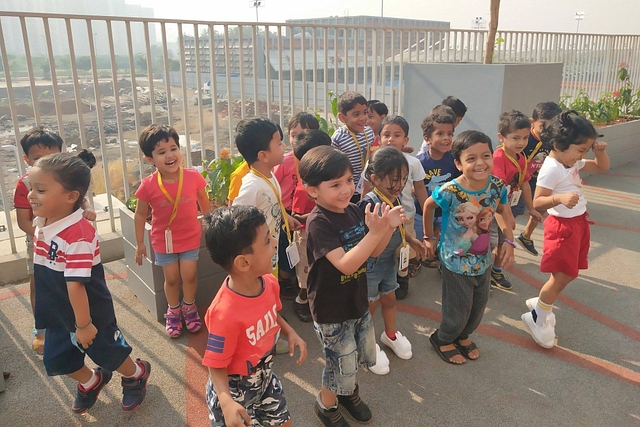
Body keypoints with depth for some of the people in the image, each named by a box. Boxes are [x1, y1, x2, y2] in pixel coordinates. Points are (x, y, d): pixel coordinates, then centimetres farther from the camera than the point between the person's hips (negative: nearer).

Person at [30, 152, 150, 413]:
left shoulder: (78, 235, -34)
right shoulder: (41, 224, -3)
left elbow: (75, 284, -29)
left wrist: (83, 324, -23)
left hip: (89, 314, -8)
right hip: (58, 315, 8)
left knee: (109, 354, 13)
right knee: (56, 360, 20)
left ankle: (136, 375, 44)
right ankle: (91, 382, 49)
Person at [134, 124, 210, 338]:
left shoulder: (193, 177, -18)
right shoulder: (148, 186, -20)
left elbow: (203, 201, 2)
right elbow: (140, 214, -6)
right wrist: (140, 243, 0)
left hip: (191, 237, 1)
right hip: (164, 240, 0)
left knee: (189, 275, 6)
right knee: (172, 278, 11)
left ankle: (189, 307, 34)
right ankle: (173, 311, 37)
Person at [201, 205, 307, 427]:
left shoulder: (269, 283, -15)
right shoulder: (226, 313, -37)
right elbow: (216, 366, -25)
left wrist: (290, 333, -9)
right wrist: (226, 402, -40)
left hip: (265, 379, 7)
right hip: (234, 391, -7)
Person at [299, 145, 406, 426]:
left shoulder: (353, 211, -4)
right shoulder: (318, 223, -25)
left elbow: (373, 252, 4)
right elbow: (346, 265, -33)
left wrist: (388, 227, -13)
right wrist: (375, 232, -39)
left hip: (358, 302, 7)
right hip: (332, 311, -7)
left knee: (363, 355, 23)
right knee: (342, 365, 8)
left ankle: (349, 391, 52)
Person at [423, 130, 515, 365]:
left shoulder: (497, 186, -15)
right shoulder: (450, 191, -29)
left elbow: (502, 210, 4)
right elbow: (428, 206, -9)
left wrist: (509, 240, -5)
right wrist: (429, 237, 0)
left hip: (483, 259, 5)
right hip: (456, 261, -5)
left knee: (480, 304, 21)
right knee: (459, 308, 8)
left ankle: (463, 336, 50)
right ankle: (443, 340, 38)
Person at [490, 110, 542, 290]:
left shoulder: (521, 159, 1)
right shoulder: (498, 157, -26)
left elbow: (524, 184, 12)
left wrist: (531, 208, 18)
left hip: (508, 208, 9)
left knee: (503, 241, 22)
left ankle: (497, 271, 41)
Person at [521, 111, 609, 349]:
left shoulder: (573, 163, 6)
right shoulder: (551, 169, -23)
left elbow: (602, 167, 18)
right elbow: (537, 202, -28)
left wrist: (600, 151, -1)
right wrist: (559, 198, -45)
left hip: (578, 223, 10)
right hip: (563, 226, -10)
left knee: (569, 273, 17)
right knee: (562, 276, -3)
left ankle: (541, 302, 34)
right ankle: (537, 318, 12)